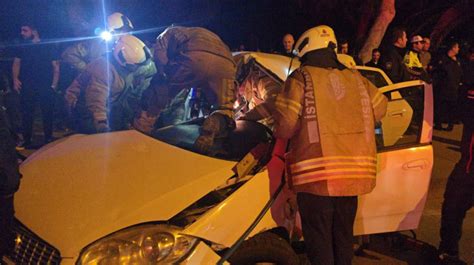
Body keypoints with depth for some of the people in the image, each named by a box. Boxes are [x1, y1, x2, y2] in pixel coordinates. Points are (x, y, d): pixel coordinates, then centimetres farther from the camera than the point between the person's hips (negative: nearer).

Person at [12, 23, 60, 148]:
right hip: (27, 86, 2)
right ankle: (27, 141, 6)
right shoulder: (22, 48, 16)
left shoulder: (48, 48, 7)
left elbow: (56, 66, 3)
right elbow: (16, 63, 11)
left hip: (46, 86, -2)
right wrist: (15, 79, -6)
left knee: (47, 113, 1)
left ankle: (48, 139, 11)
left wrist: (54, 84, -7)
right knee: (26, 114, 0)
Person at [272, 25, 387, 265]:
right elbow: (380, 108, 19)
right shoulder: (355, 78, 9)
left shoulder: (301, 78, -6)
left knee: (319, 243, 5)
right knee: (343, 238, 19)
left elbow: (285, 126, -13)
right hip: (353, 175, 5)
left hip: (315, 176, -5)